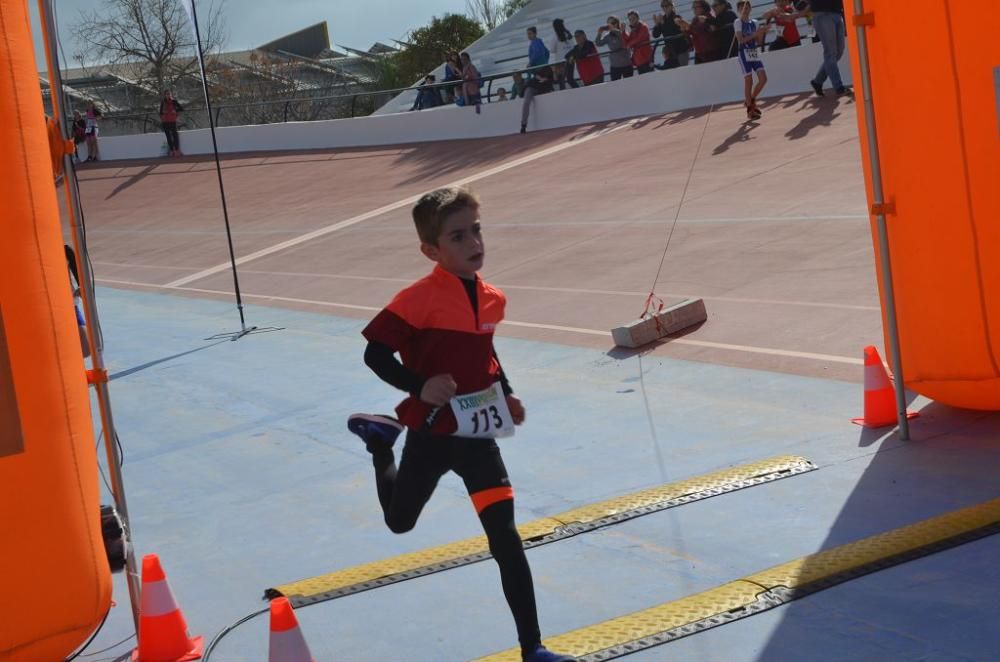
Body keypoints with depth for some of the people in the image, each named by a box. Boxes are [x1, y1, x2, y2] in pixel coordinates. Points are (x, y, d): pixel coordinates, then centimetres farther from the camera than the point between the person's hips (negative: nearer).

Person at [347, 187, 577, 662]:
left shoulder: (492, 299, 0)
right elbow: (375, 354, -17)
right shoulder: (419, 299, -20)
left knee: (505, 538, -4)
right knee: (400, 522, 22)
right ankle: (381, 441, 51)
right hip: (430, 434, -3)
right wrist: (419, 387, -28)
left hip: (477, 434, 3)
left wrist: (506, 395, 7)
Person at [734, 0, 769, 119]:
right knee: (748, 81, -6)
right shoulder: (738, 22, -4)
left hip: (755, 53, 5)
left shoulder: (754, 22, 11)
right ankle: (750, 109, 2)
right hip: (744, 54, -5)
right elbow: (741, 40, -15)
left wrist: (761, 33, -11)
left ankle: (752, 100, 17)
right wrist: (755, 34, -21)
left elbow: (759, 42, 8)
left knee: (763, 79, -5)